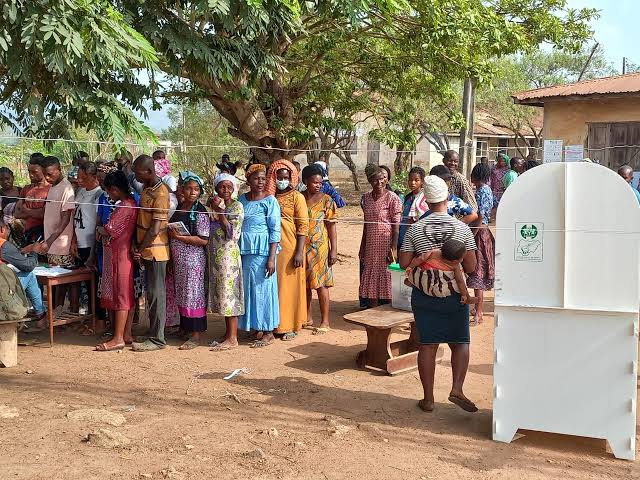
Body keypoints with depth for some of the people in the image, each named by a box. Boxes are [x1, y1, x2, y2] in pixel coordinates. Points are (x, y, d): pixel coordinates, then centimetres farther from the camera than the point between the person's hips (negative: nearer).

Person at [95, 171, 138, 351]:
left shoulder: (125, 206, -17)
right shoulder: (129, 203, 14)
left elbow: (110, 230, -18)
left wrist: (99, 230, 1)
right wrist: (103, 231, -1)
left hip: (121, 256, -10)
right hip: (119, 254, 10)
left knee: (121, 295, -6)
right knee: (126, 295, 11)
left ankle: (118, 338, -2)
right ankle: (126, 334, 17)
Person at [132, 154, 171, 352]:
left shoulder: (160, 193, -17)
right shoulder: (147, 188, 11)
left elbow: (155, 230, -20)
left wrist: (140, 250, -11)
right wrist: (136, 245, 3)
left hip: (155, 250, -9)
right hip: (146, 249, 9)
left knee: (156, 294, -3)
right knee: (151, 293, 15)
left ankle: (157, 339, 3)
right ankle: (154, 334, 24)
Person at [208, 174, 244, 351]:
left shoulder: (237, 206, -7)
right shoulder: (215, 205, 13)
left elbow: (232, 233, -15)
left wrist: (219, 212, -16)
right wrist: (213, 210, 5)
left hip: (229, 254, -7)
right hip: (215, 255, 7)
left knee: (229, 293, -5)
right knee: (221, 294, 10)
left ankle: (232, 338, 1)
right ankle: (228, 334, 18)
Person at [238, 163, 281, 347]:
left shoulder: (270, 201, -7)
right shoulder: (242, 199, 10)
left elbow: (275, 231, -9)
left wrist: (271, 258, -14)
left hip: (262, 251, -6)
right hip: (244, 251, 6)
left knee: (263, 289, -1)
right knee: (248, 289, 10)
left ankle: (268, 332, 10)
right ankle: (257, 328, 21)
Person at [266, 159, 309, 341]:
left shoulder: (297, 197, -2)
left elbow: (303, 226, -7)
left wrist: (299, 252, -14)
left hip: (290, 250, -4)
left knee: (290, 286, 2)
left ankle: (291, 327, 12)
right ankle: (275, 324, 19)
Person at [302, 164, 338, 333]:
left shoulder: (326, 200, -3)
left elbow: (332, 226, -5)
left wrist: (334, 250, -10)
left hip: (320, 248, -4)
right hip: (302, 248, 4)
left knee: (321, 284, -2)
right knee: (304, 283, 12)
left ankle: (325, 321, 6)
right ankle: (307, 317, 25)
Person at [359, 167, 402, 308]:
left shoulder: (392, 198, -9)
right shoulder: (366, 198, 9)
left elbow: (396, 225, -11)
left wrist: (394, 248, -17)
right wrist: (362, 247, 15)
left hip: (386, 243, -6)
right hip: (370, 245, 6)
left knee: (385, 278, -1)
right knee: (370, 280, 8)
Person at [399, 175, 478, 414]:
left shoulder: (415, 229, -6)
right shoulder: (462, 228, -9)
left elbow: (404, 263, -5)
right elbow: (470, 267, -7)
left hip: (424, 294, 1)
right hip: (454, 295, -1)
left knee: (427, 345, 8)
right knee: (460, 343, 12)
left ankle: (428, 398, 13)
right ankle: (457, 388, -4)